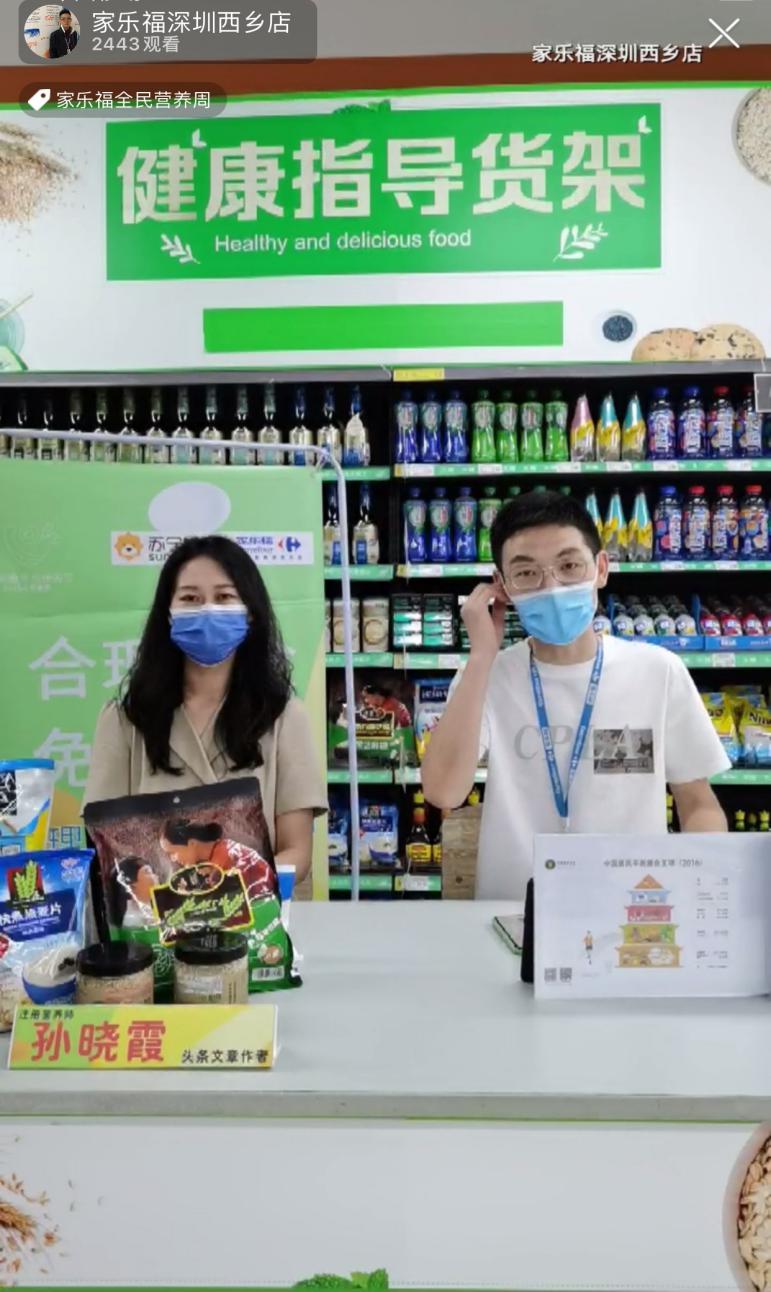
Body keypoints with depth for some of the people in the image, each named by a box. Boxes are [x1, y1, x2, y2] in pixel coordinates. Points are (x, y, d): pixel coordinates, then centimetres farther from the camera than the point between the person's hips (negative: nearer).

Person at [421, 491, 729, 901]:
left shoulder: (660, 672, 1)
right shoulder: (486, 677, -1)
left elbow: (699, 804, 7)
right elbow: (443, 791, -17)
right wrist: (482, 654, -14)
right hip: (515, 913, 0)